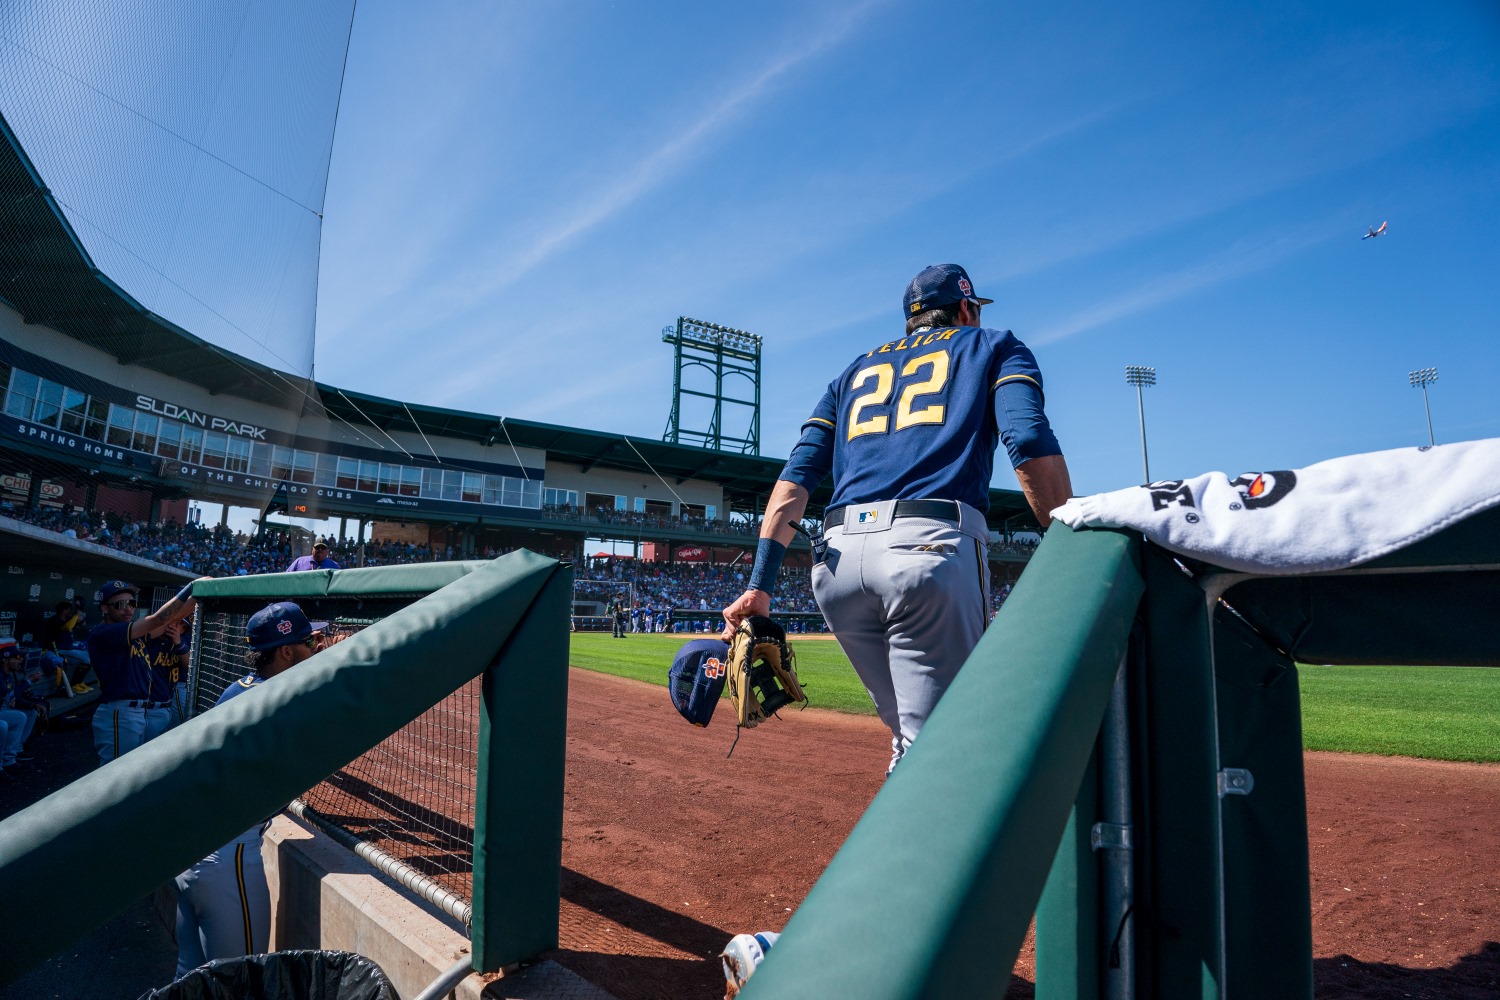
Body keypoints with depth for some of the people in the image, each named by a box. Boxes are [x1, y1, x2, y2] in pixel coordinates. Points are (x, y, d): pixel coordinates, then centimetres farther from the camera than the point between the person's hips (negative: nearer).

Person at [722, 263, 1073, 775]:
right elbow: (1030, 441, -2)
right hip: (933, 545, -5)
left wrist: (760, 584, 8)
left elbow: (798, 473, 15)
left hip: (836, 555, 5)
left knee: (911, 736, 19)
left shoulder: (857, 369, 29)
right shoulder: (993, 345, 20)